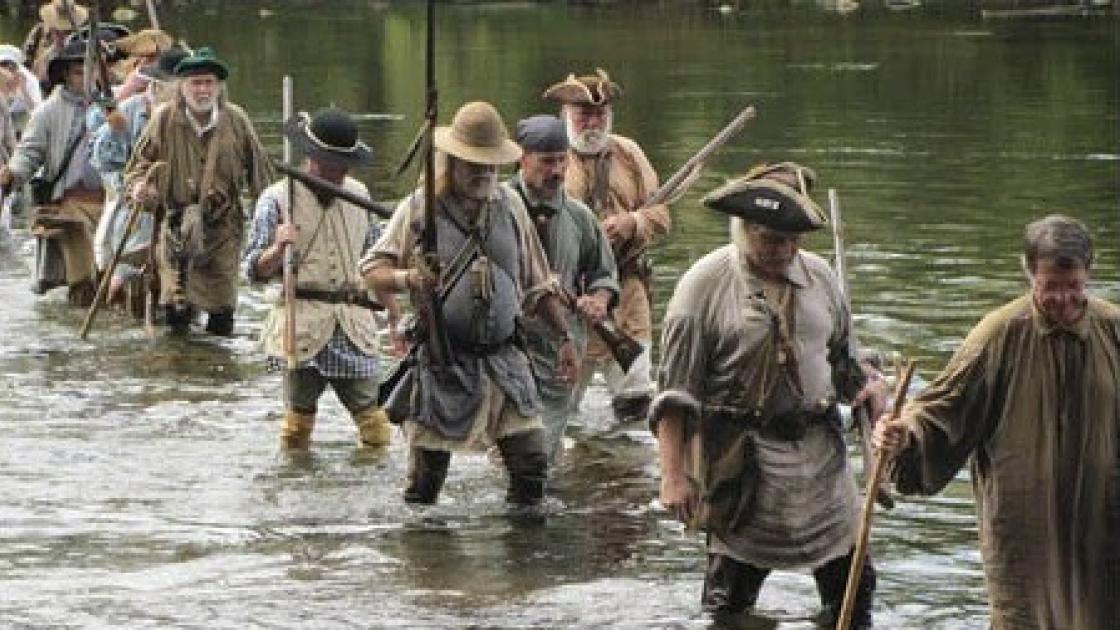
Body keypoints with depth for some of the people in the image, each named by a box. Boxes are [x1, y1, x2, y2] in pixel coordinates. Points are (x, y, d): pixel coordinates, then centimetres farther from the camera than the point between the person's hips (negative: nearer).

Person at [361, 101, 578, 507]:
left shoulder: (510, 206, 11)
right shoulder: (419, 209, -1)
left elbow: (537, 284, 19)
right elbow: (371, 270, 0)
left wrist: (564, 337, 15)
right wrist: (408, 279, -21)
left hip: (503, 361, 3)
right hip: (441, 363, -3)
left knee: (532, 465, -3)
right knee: (425, 479, -2)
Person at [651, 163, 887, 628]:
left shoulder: (818, 276, 7)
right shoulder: (706, 285, -8)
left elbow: (844, 357, 21)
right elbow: (674, 394, -8)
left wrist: (866, 382, -2)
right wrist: (674, 475, -14)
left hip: (820, 451, 5)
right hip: (743, 461, -4)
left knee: (851, 587, 7)